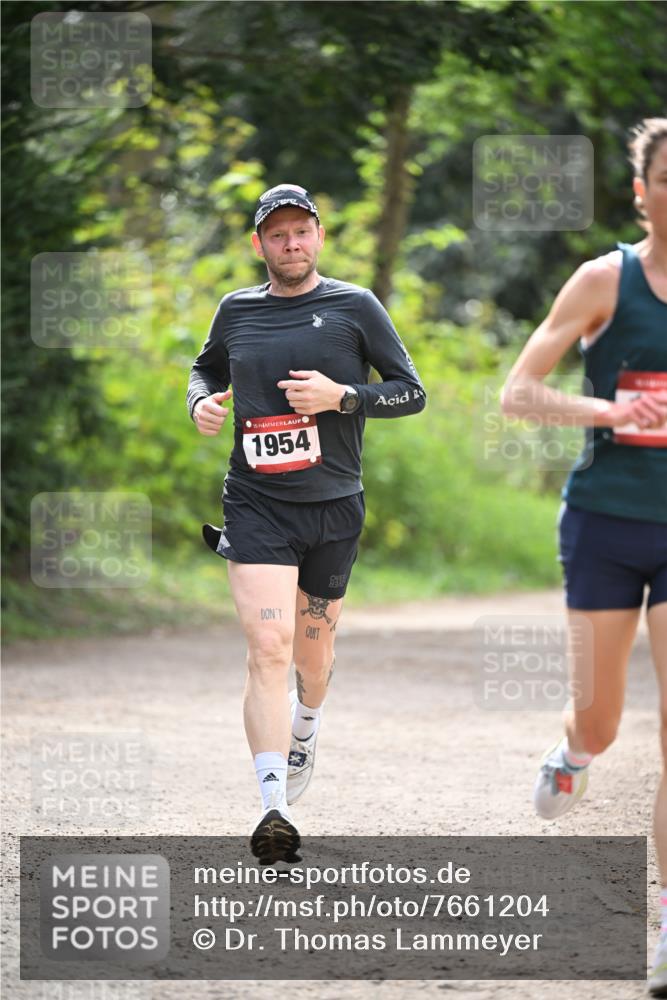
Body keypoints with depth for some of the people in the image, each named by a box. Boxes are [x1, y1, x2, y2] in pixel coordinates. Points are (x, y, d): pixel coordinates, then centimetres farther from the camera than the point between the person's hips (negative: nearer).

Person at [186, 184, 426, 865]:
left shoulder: (355, 307, 1)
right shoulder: (236, 311, 7)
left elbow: (412, 393, 2)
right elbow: (205, 369, 27)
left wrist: (341, 397, -13)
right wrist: (202, 402, 4)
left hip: (333, 508, 1)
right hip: (255, 506, -1)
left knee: (312, 653, 15)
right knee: (268, 648, -17)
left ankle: (305, 730, 51)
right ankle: (273, 811, -23)